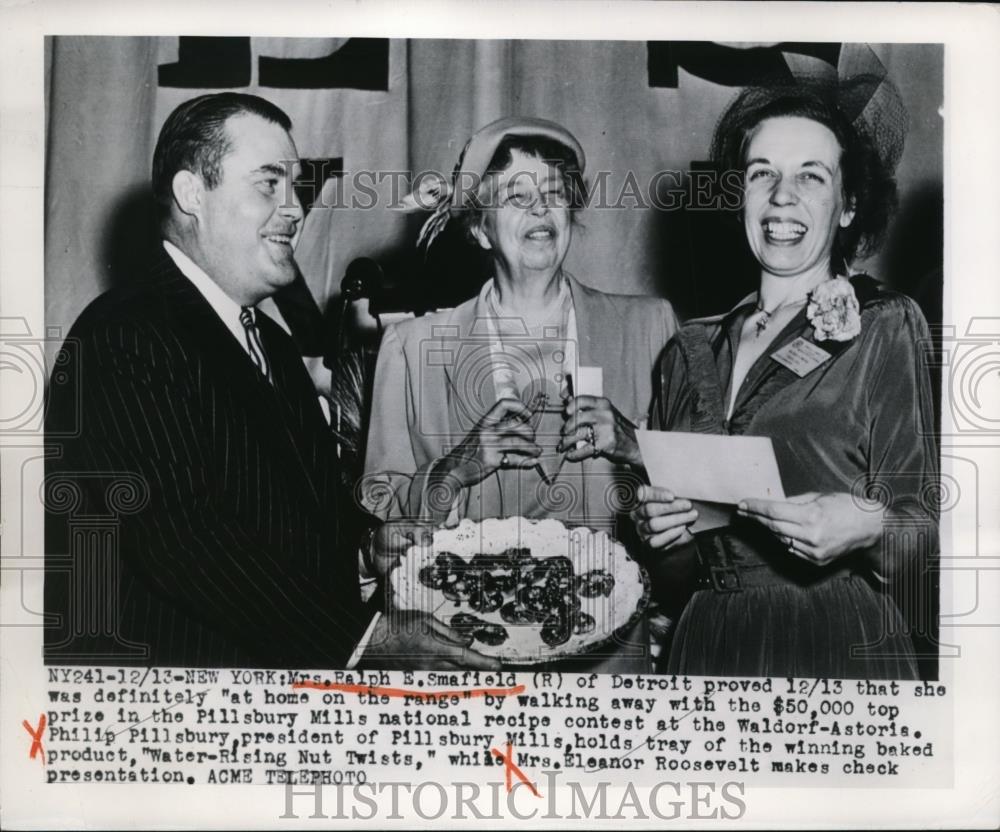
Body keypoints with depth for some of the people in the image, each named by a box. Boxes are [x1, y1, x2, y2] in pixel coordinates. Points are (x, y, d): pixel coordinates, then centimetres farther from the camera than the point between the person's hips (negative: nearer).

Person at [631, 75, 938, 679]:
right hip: (706, 644, 4)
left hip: (842, 649, -3)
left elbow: (924, 524, -5)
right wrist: (658, 528, -7)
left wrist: (867, 528, -25)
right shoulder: (693, 351, 9)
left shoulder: (887, 329, -2)